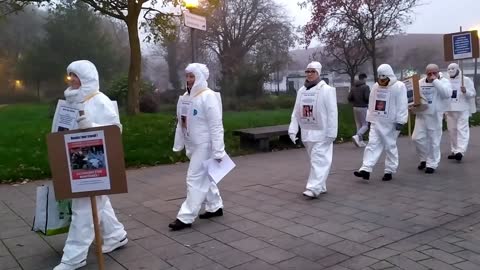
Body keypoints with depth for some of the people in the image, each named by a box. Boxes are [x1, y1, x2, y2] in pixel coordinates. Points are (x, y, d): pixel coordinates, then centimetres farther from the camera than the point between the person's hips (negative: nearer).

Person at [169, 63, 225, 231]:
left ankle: (186, 217, 0)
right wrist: (178, 145, 13)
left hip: (204, 145, -8)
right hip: (193, 145, 8)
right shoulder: (186, 97, 8)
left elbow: (216, 126, -18)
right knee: (204, 178, 18)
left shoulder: (208, 97, -16)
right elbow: (181, 123, 13)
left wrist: (218, 151, -20)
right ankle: (215, 207, 33)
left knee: (195, 179, -6)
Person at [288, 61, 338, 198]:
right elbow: (296, 112, 9)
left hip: (321, 133, -6)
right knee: (315, 160, 13)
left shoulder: (327, 90, -9)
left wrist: (331, 133, -15)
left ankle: (314, 188, -12)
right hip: (306, 132, 6)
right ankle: (321, 186, 23)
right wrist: (293, 129, 0)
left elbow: (332, 113, -12)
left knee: (319, 160, -10)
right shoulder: (301, 91, 9)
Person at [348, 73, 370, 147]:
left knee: (359, 125, 12)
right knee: (365, 125, 0)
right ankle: (357, 136, -20)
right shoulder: (366, 87, -10)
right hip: (363, 108, -6)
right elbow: (367, 97, -19)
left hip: (355, 108, 6)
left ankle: (360, 141, 11)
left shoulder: (354, 88, 7)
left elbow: (349, 98, 2)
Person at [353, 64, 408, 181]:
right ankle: (366, 169, -9)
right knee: (372, 144, -4)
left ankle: (389, 171, 16)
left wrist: (400, 121, -15)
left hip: (391, 123, -5)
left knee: (390, 146, 5)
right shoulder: (375, 87, 11)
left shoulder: (399, 86, -7)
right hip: (376, 122, 5)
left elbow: (402, 105, -11)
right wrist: (369, 119, 14)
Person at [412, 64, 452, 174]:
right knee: (417, 138, 1)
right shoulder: (420, 82, 8)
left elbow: (447, 94, -23)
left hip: (435, 116, -4)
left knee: (434, 141, 2)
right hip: (421, 115, 4)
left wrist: (436, 80, -21)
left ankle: (432, 164, 14)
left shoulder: (444, 81, -4)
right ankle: (424, 159, 23)